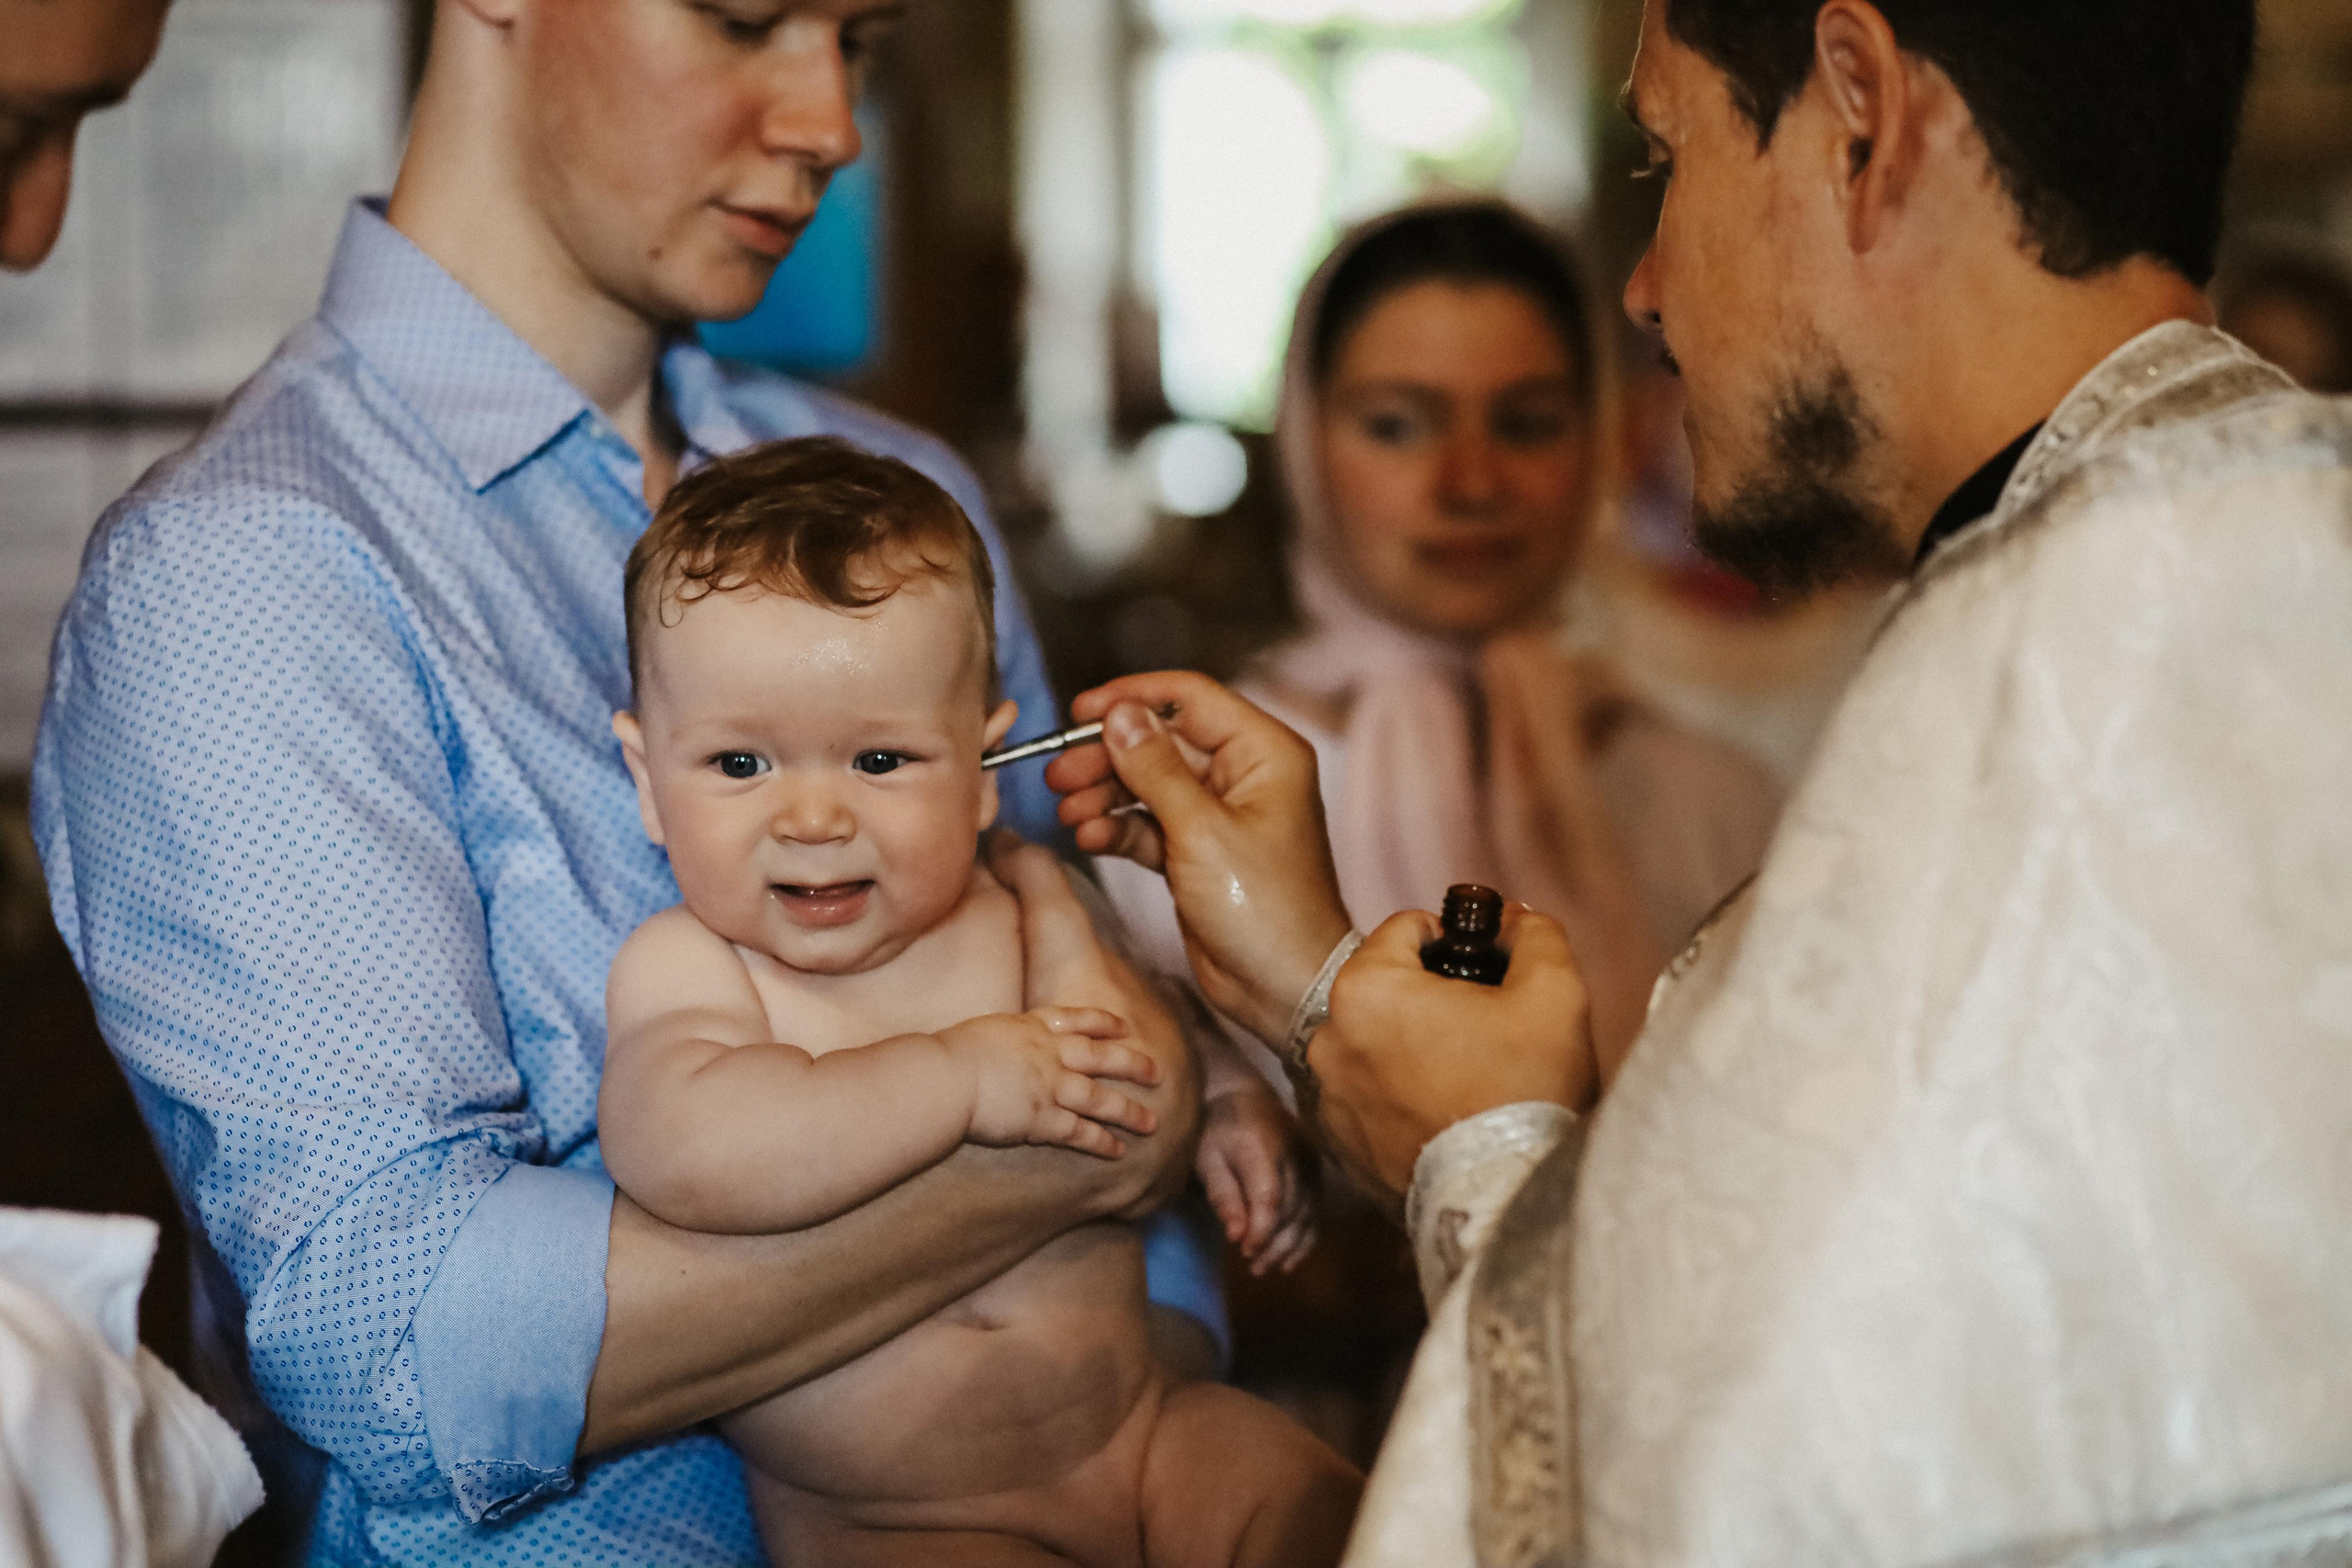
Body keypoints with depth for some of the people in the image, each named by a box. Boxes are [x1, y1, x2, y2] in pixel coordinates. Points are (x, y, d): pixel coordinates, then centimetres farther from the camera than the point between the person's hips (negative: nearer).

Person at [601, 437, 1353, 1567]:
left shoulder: (1025, 913, 2)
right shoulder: (685, 971, -13)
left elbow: (1142, 1027, 26)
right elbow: (685, 1155, -36)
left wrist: (1230, 1093, 4)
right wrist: (959, 1081, -30)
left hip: (1142, 1433, 5)